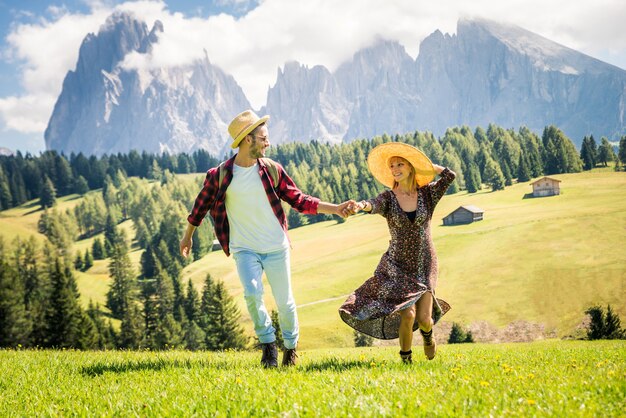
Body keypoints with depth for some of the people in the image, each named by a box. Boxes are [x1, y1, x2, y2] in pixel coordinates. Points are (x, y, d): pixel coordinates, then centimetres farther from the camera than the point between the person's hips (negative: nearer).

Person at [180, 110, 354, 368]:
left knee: (284, 301, 5)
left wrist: (335, 209, -1)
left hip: (276, 247, 2)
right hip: (244, 249, -1)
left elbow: (299, 200, 5)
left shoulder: (272, 170, -2)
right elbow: (202, 205, 10)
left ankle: (290, 346, 30)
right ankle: (268, 342, 0)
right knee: (252, 293, -23)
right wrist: (188, 235, 21)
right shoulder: (220, 175, -6)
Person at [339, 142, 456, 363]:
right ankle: (405, 359, 11)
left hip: (425, 266, 1)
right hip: (397, 266, -1)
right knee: (408, 314, -17)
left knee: (424, 320, -4)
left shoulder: (427, 194, -2)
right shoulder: (388, 198, -5)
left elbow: (450, 175, -16)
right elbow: (373, 205, -27)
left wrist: (423, 166, -3)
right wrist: (360, 205, -51)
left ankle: (427, 334, 36)